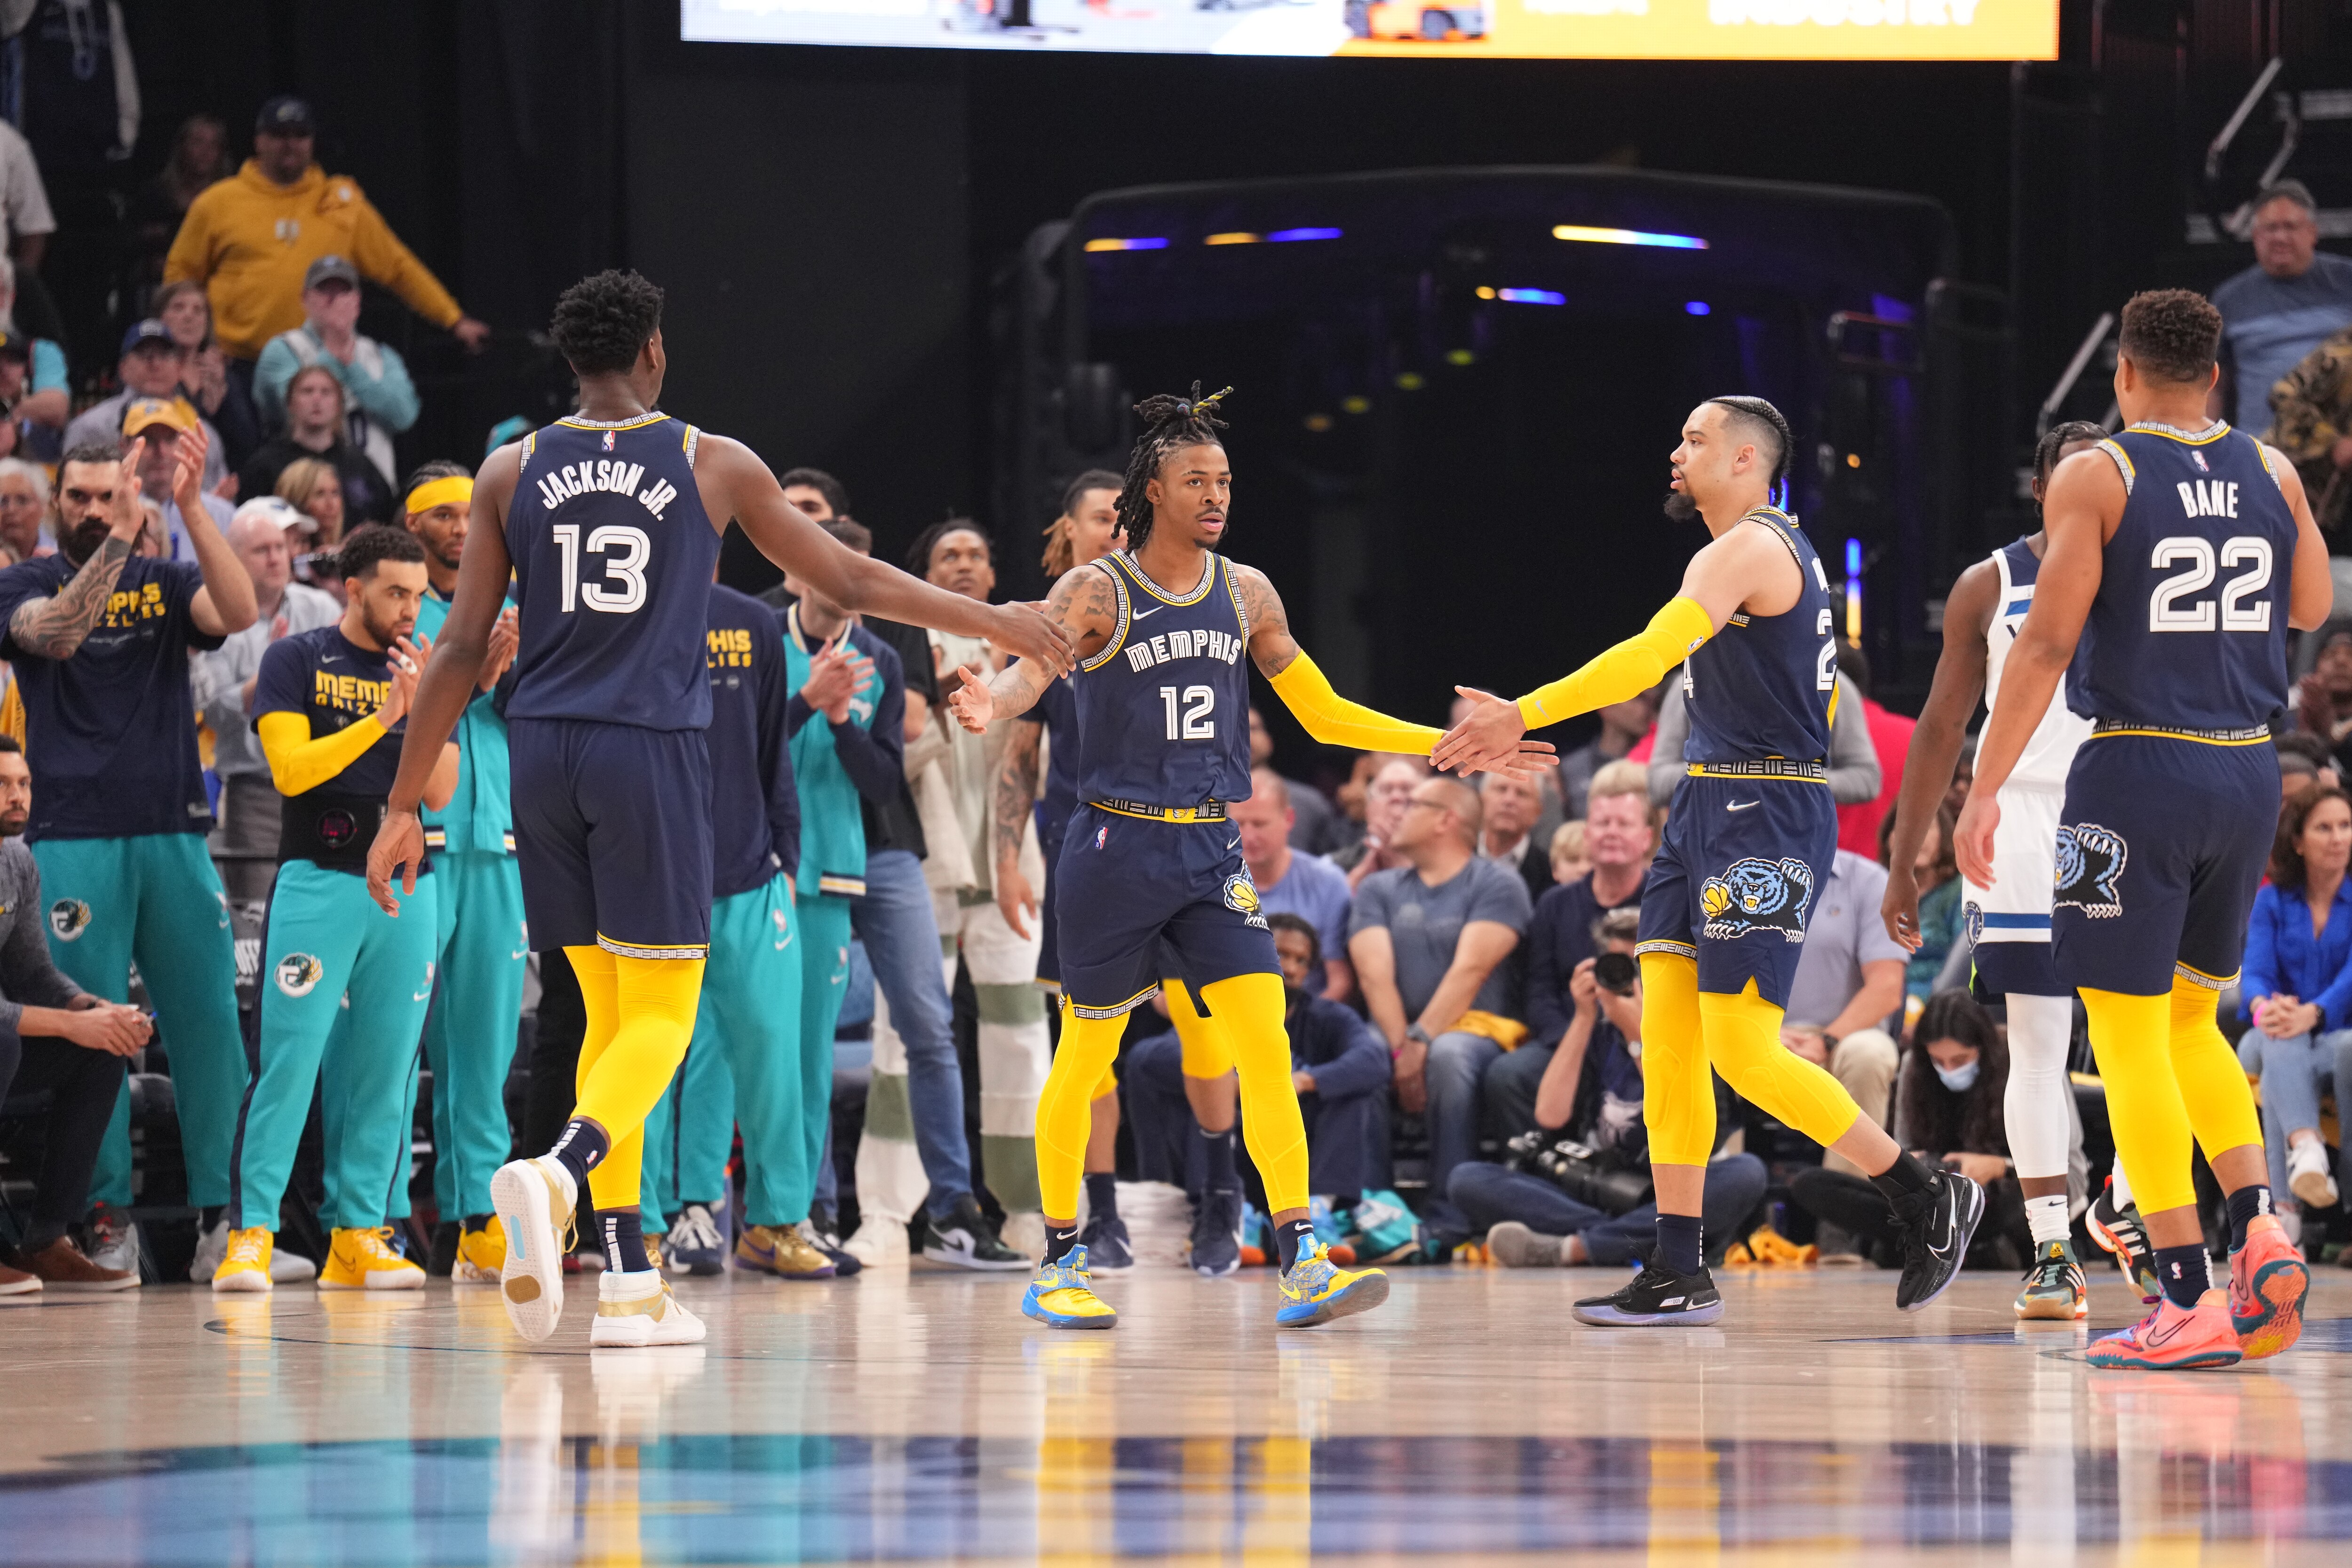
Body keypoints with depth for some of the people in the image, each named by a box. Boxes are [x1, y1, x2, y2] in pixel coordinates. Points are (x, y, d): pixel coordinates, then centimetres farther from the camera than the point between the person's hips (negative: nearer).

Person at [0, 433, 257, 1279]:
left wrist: (191, 506, -18)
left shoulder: (166, 582, 11)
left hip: (173, 832, 2)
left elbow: (238, 613, -9)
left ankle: (224, 1209, 3)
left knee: (209, 1023, -2)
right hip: (75, 838, -2)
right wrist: (116, 543, -26)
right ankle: (108, 1217, 3)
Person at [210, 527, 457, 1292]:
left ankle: (358, 1235, 7)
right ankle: (251, 1231, -10)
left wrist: (423, 707, -9)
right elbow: (292, 769, -9)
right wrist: (382, 718, -15)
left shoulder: (422, 671, 13)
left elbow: (439, 791, 6)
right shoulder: (296, 660, 2)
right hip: (317, 882, -4)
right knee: (289, 1060, -11)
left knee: (384, 1070, 3)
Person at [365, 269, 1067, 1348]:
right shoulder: (712, 465, 1)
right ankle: (554, 1175, -30)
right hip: (650, 751, -3)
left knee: (608, 1009, 13)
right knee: (660, 1014, 0)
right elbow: (852, 582, 8)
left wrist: (404, 806, 7)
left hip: (542, 753, 4)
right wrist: (986, 621, 21)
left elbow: (461, 650, 3)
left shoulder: (511, 473, 6)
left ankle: (629, 1283, 8)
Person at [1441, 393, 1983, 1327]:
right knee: (1666, 1036, 4)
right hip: (1708, 809, 10)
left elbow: (1651, 655, -26)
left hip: (1762, 818, -10)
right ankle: (1678, 1275, 4)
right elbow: (1823, 696, 25)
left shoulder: (1749, 550, -13)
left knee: (1745, 1051, -11)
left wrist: (1525, 715, -31)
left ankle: (1928, 1197, 0)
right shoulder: (1778, 552, 18)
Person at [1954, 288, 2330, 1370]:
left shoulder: (2096, 478, -8)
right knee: (2190, 1022, 21)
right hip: (2248, 768, 5)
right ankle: (2259, 1230, -1)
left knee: (2128, 1035, -1)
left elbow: (2046, 643, -12)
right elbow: (2311, 608, 22)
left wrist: (1984, 790, -9)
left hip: (2138, 765, -5)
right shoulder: (2270, 473, 6)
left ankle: (2189, 1302, -7)